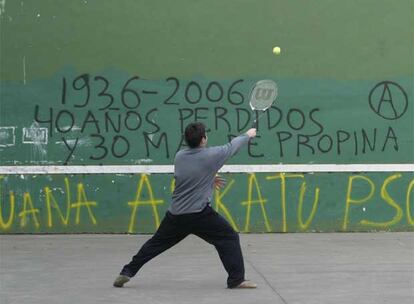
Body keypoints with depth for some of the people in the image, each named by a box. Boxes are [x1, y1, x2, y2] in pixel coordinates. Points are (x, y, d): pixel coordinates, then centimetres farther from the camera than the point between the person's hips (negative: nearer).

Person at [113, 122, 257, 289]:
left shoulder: (179, 156, 6)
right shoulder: (211, 155, -8)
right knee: (229, 238, 5)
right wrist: (247, 135, 27)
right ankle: (236, 279, 1)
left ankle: (127, 272, 17)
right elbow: (232, 146, 9)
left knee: (156, 243, 16)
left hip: (175, 213, 5)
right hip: (200, 214, -5)